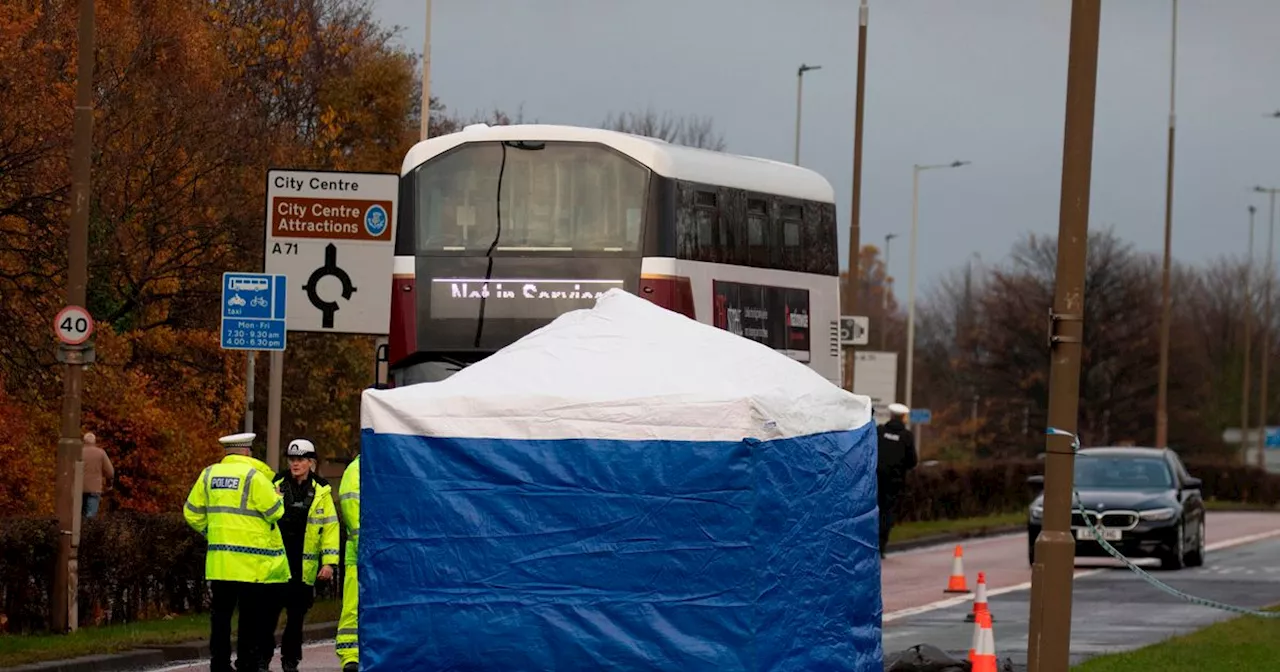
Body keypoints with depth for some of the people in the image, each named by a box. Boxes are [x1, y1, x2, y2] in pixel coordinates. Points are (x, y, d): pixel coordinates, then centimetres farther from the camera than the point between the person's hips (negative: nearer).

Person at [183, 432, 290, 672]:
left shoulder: (209, 474, 7)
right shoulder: (254, 475, -10)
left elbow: (192, 513, 10)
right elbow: (275, 512, -8)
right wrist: (277, 496, 13)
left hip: (219, 560, 5)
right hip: (252, 561, -5)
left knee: (221, 613, 9)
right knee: (251, 616, 2)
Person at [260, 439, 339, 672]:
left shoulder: (321, 491, 4)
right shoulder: (276, 485, 3)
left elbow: (330, 528, 3)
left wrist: (329, 562, -4)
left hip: (303, 566, 1)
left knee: (296, 616, 7)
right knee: (269, 613, -2)